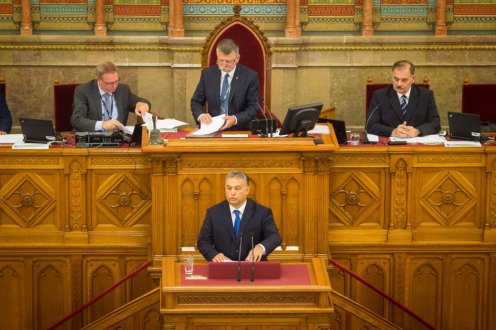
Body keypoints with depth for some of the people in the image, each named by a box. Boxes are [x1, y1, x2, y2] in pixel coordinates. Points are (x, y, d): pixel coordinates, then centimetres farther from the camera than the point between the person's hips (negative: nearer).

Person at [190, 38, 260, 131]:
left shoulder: (250, 76, -2)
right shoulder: (207, 74, 6)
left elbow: (253, 107, -3)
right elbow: (195, 102, 11)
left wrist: (235, 119, -20)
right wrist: (201, 115, -11)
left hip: (239, 130, -4)